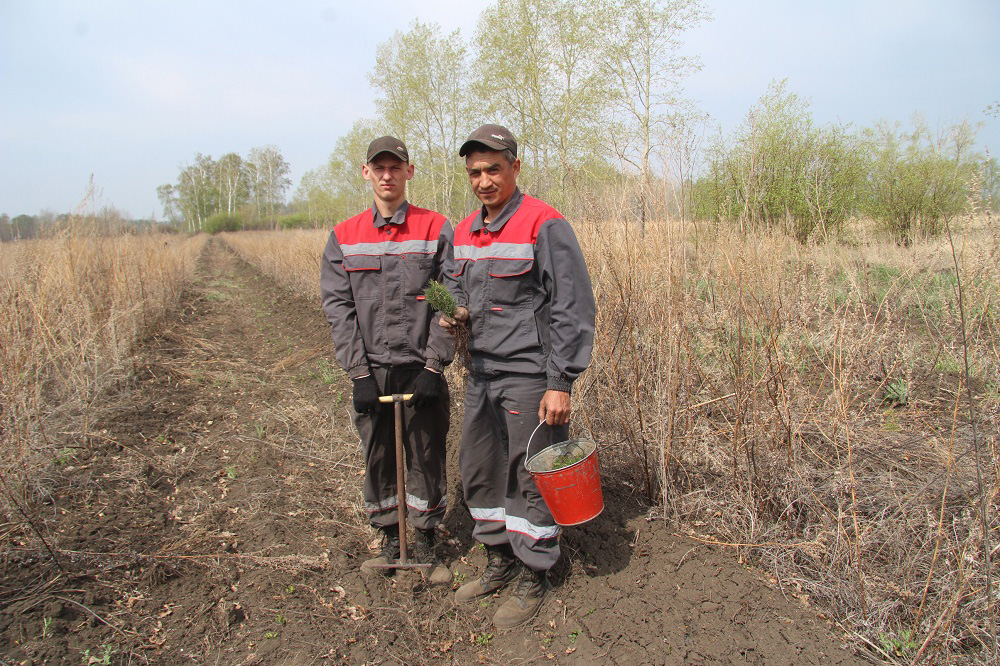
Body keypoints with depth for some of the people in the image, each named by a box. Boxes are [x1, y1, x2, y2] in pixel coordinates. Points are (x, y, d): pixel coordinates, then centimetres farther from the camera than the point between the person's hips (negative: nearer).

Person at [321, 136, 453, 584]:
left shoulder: (436, 229, 0)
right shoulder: (343, 237, 5)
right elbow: (337, 306, 1)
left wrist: (434, 364, -11)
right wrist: (358, 371, -7)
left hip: (421, 367, -1)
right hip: (370, 370, 2)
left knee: (427, 456, 7)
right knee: (378, 458, 11)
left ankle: (425, 543, 24)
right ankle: (390, 540, 29)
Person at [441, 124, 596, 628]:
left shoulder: (544, 225, -12)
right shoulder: (465, 231, 10)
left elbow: (573, 309, -14)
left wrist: (561, 383, -17)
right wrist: (454, 313, 1)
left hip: (530, 377, -7)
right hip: (481, 373, 8)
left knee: (530, 478, 3)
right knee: (478, 470, 16)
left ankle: (534, 580, 21)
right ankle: (498, 562, 35)